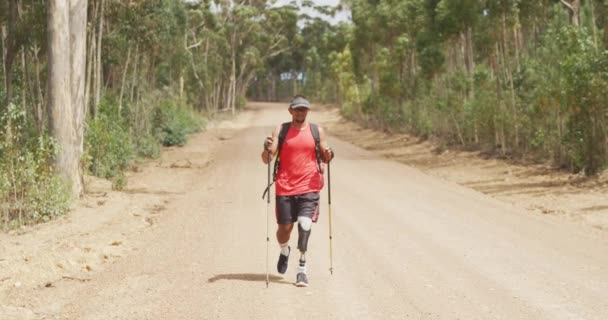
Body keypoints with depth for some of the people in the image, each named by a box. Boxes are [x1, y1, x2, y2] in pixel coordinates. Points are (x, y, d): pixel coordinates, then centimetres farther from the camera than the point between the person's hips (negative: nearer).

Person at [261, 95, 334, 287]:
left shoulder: (317, 131, 6)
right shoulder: (281, 130, 4)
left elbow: (325, 159, 11)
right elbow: (266, 160, -1)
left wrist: (328, 156, -12)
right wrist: (267, 148, -23)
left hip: (309, 187, -1)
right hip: (284, 187, 1)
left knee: (305, 225, -15)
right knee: (284, 228, 5)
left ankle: (302, 268, -8)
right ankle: (284, 251, 39)